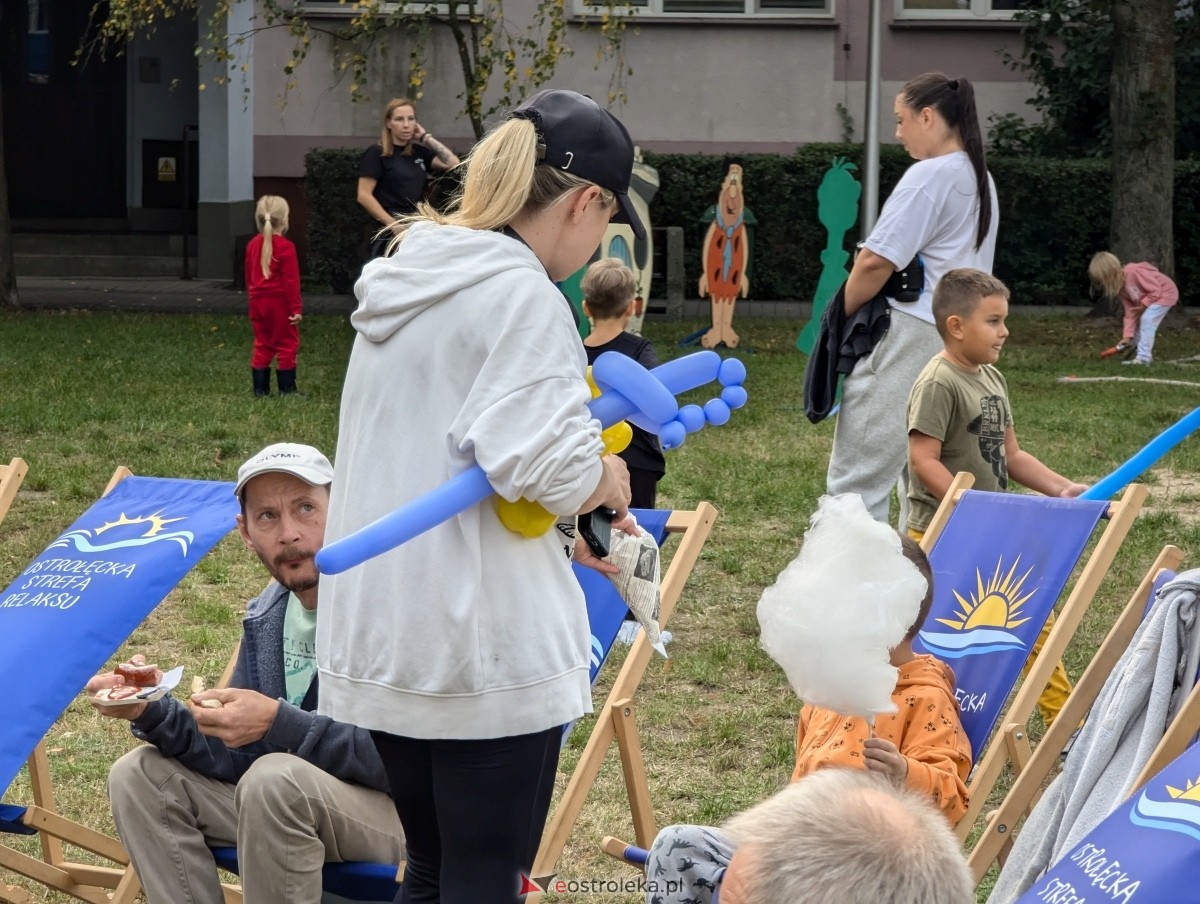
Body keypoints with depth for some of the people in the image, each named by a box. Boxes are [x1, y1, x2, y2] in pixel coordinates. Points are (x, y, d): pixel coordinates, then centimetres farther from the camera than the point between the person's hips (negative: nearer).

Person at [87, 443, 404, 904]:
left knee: (276, 781, -35)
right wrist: (153, 714, -8)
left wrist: (278, 723, -29)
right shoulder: (266, 616, 7)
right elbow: (239, 759, 9)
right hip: (295, 805, 8)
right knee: (139, 776, 0)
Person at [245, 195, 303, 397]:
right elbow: (291, 281, -16)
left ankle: (260, 389, 11)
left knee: (262, 345, 12)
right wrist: (296, 308, -13)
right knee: (287, 345, 2)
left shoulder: (252, 245, 6)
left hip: (258, 303, 6)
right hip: (280, 304, -6)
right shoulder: (285, 247, -15)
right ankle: (287, 389, 2)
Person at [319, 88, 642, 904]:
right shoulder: (521, 295, -16)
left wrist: (563, 532, 15)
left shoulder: (409, 281, 12)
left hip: (381, 630, 8)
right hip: (480, 640, -8)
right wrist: (605, 482, -5)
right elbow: (535, 460, -25)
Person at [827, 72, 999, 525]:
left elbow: (876, 262, -16)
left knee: (857, 476, -7)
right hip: (961, 335, 10)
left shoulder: (929, 175, -12)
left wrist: (841, 313, -1)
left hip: (911, 336, -10)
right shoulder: (979, 178, 16)